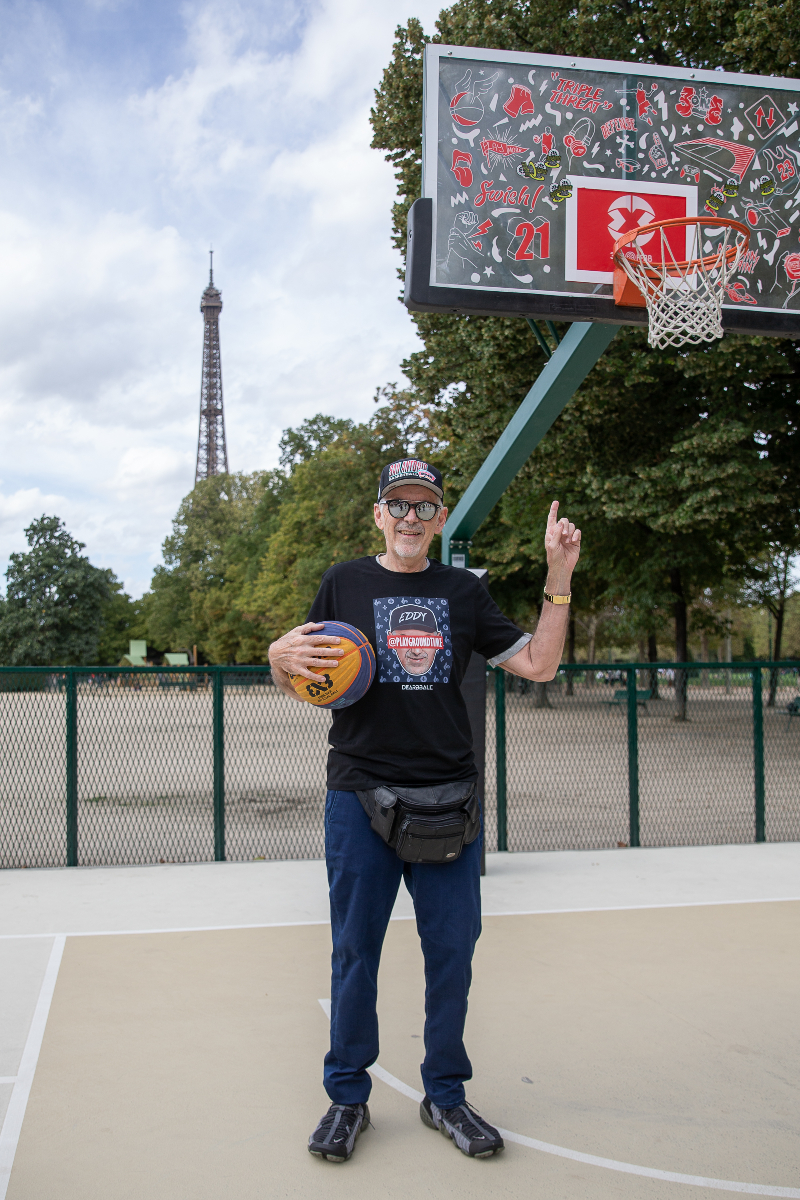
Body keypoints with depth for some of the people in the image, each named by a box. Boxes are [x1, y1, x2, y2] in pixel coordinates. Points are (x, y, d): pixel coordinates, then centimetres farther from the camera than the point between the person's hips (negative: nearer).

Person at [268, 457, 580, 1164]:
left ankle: (446, 1094, 25)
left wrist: (559, 579, -2)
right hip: (359, 794, -2)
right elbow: (296, 686, 9)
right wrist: (282, 656, -14)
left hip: (449, 795, 2)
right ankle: (348, 1096, 23)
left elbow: (539, 665, 6)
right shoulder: (344, 583, 5)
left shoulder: (464, 591, 10)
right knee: (355, 950, 6)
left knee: (452, 949, 7)